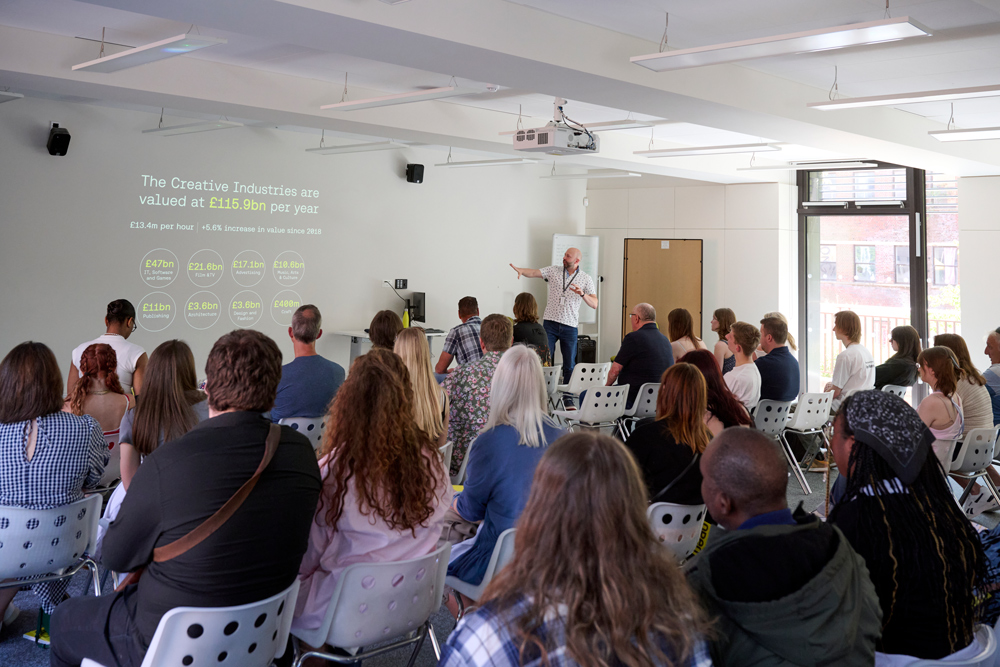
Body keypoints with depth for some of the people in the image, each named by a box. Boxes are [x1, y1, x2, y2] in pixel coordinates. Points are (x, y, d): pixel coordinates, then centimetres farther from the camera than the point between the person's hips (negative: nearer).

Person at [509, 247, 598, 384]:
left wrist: (582, 294, -23)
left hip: (570, 326, 0)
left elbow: (594, 304, -4)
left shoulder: (586, 279, 3)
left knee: (569, 364, 5)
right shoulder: (553, 271, 6)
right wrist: (520, 270, -27)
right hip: (550, 323, 0)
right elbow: (533, 273, -6)